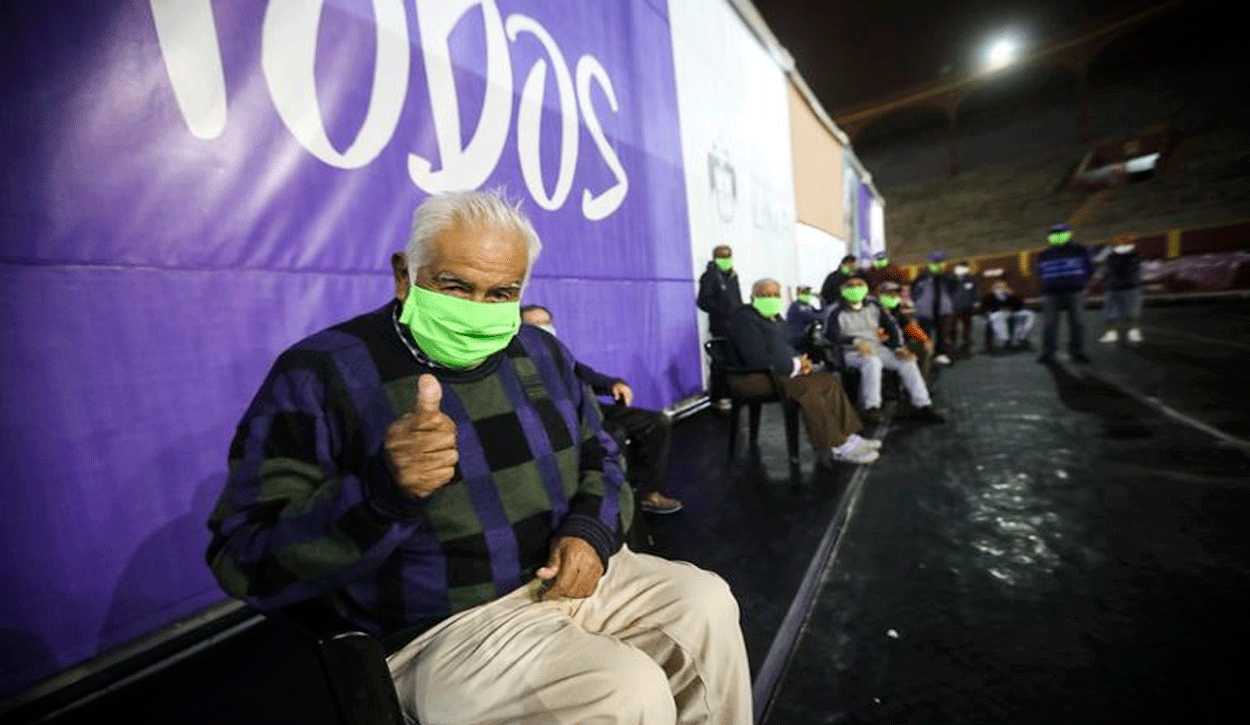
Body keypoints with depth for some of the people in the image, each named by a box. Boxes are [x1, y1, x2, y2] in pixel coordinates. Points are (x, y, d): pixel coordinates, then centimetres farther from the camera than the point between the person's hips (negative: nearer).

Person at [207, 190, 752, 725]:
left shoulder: (540, 351, 3)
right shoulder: (320, 373, -13)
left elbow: (599, 456, 12)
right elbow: (246, 559, -14)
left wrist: (591, 531, -8)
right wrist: (380, 490, -34)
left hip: (571, 572, 6)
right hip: (447, 626, -5)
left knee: (708, 604, 0)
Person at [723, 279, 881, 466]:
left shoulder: (775, 318, 19)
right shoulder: (745, 319, -13)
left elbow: (785, 347, 24)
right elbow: (757, 359, -22)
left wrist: (800, 360, 0)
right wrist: (795, 365, -14)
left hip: (778, 371, 10)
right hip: (754, 377, -10)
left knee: (830, 380, -2)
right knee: (807, 387, -28)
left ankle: (847, 436, -4)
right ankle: (836, 447, -20)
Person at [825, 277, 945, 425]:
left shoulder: (872, 305, 13)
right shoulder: (836, 312, -3)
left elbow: (890, 325, 13)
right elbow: (831, 335, -19)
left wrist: (899, 347, -3)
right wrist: (856, 342, -34)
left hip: (877, 347, 6)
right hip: (851, 352, -5)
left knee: (907, 360, -14)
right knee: (872, 361, -37)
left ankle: (922, 406, -10)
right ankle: (871, 407, -36)